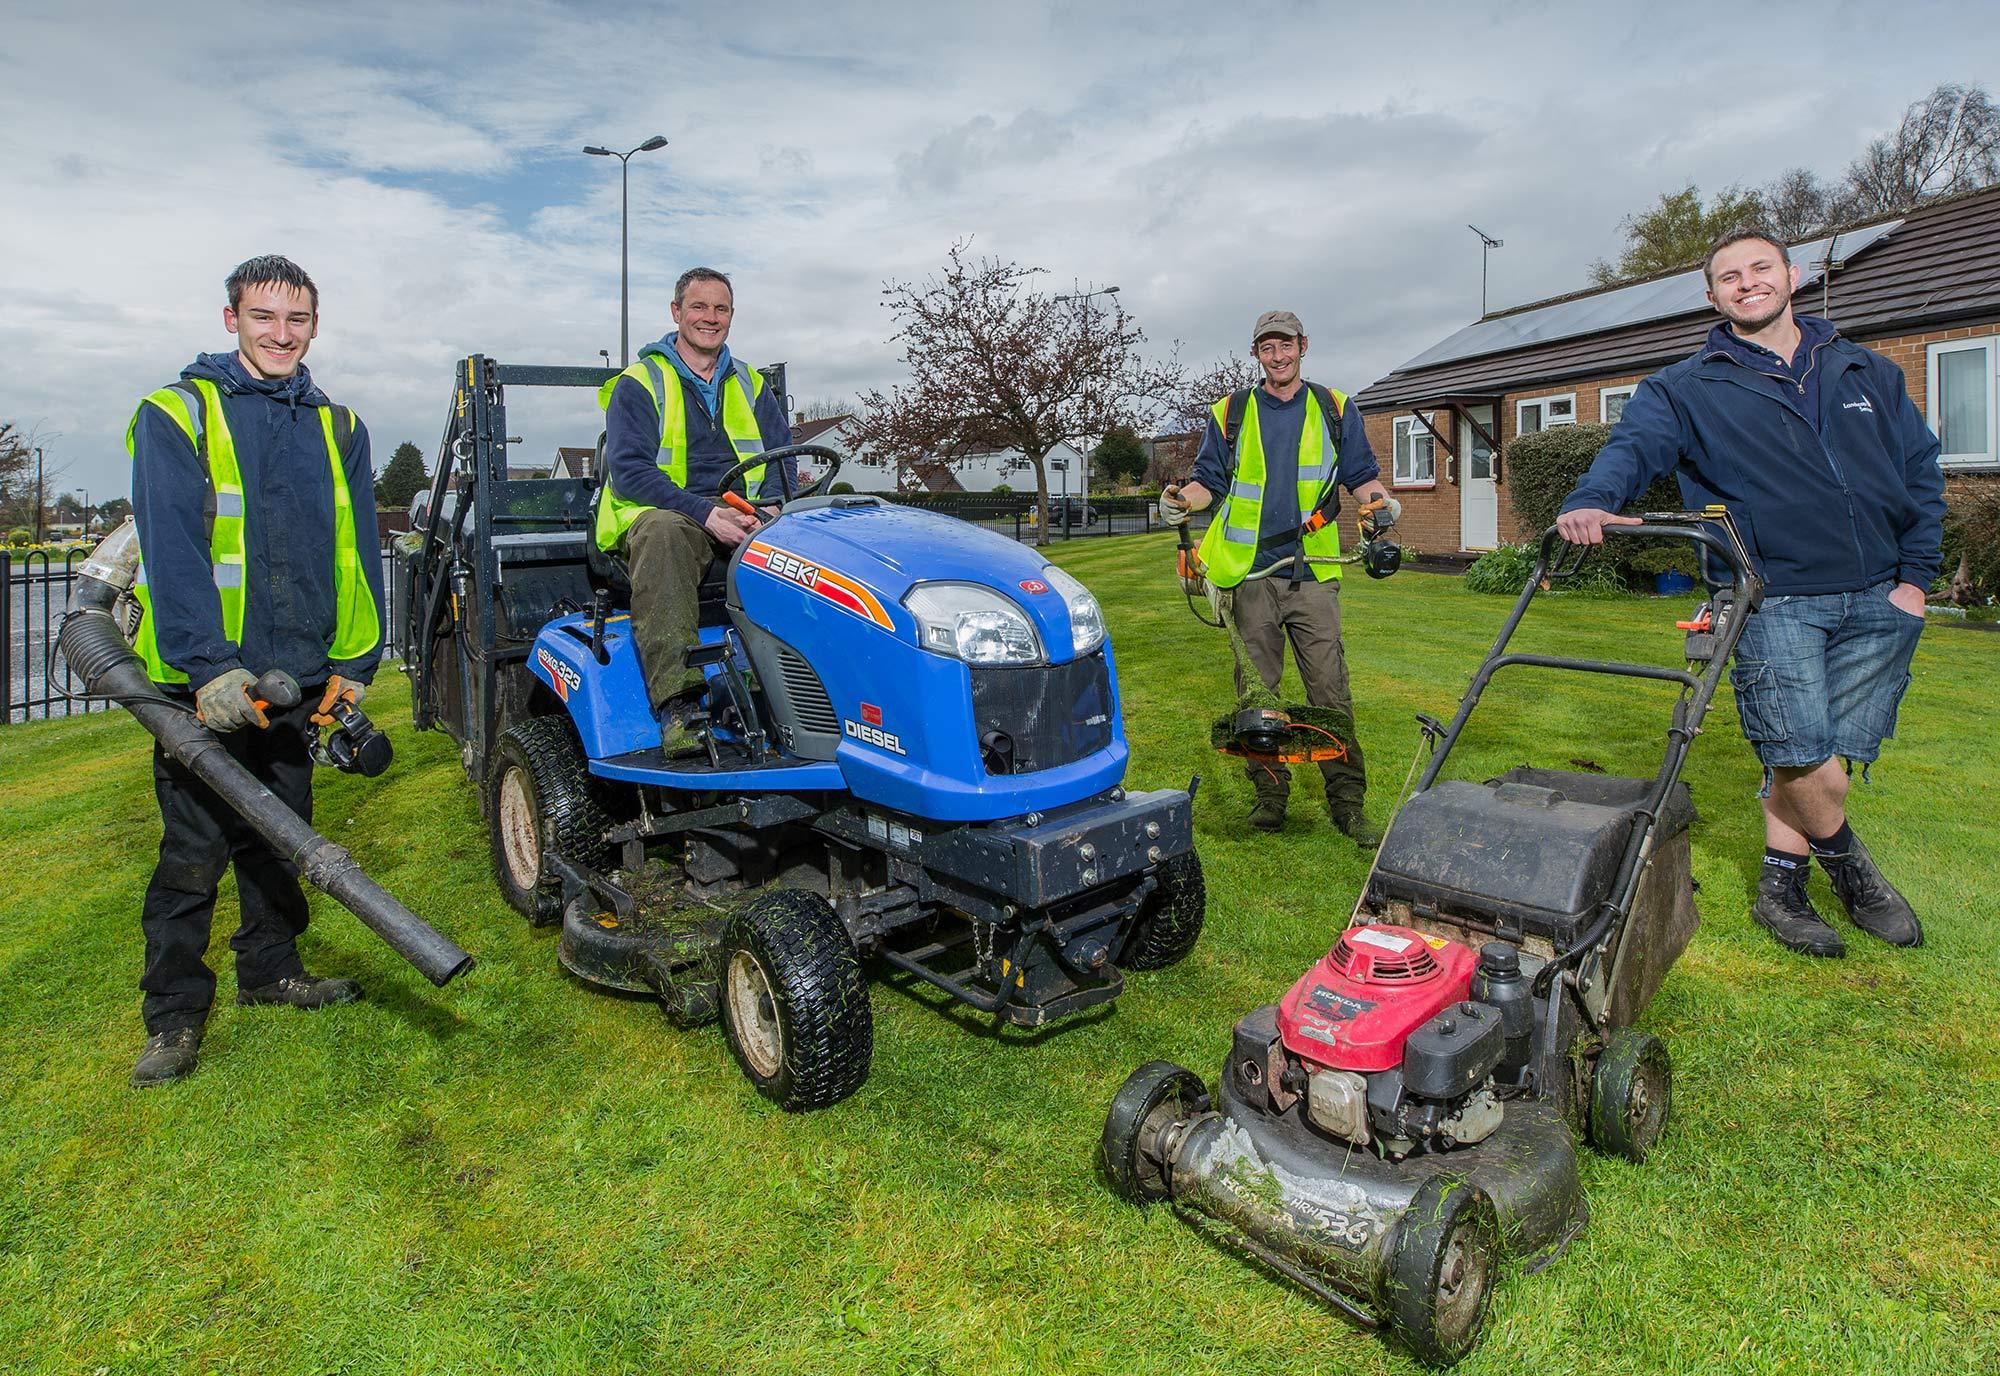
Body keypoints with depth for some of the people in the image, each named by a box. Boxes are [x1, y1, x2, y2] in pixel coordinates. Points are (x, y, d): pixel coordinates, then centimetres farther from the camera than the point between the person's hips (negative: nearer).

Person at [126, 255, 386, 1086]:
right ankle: (174, 1012, 15)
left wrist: (353, 662, 1)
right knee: (193, 853, 2)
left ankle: (270, 969, 32)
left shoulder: (337, 428, 12)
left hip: (298, 678, 4)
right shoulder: (176, 415, -2)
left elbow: (357, 551, 9)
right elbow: (171, 550, -12)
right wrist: (209, 667, -21)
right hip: (202, 682, -4)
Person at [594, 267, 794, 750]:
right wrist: (704, 513, -22)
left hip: (744, 519, 3)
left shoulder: (751, 385, 21)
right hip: (661, 513, -3)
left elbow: (783, 461, 11)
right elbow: (628, 470, -7)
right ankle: (677, 702, -47)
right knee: (662, 532, -40)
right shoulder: (638, 384, 7)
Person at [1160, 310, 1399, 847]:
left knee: (1330, 689, -5)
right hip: (1251, 574, 1)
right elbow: (1209, 480, 13)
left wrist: (1381, 500, -7)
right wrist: (1181, 499, -8)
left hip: (1313, 571, 0)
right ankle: (1270, 794, 13)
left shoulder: (1335, 410, 13)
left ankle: (1348, 802, 2)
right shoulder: (1230, 414, 13)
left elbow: (1361, 475, 14)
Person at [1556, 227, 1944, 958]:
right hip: (1773, 601, -3)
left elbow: (1921, 472, 18)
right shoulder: (1686, 389, 4)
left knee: (1816, 754, 4)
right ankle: (1848, 862, 18)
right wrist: (1591, 501, -37)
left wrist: (1914, 575, 9)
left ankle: (1781, 884, 20)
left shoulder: (1869, 373, 15)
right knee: (1801, 750, -11)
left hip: (1877, 600, 4)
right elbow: (1632, 447, -14)